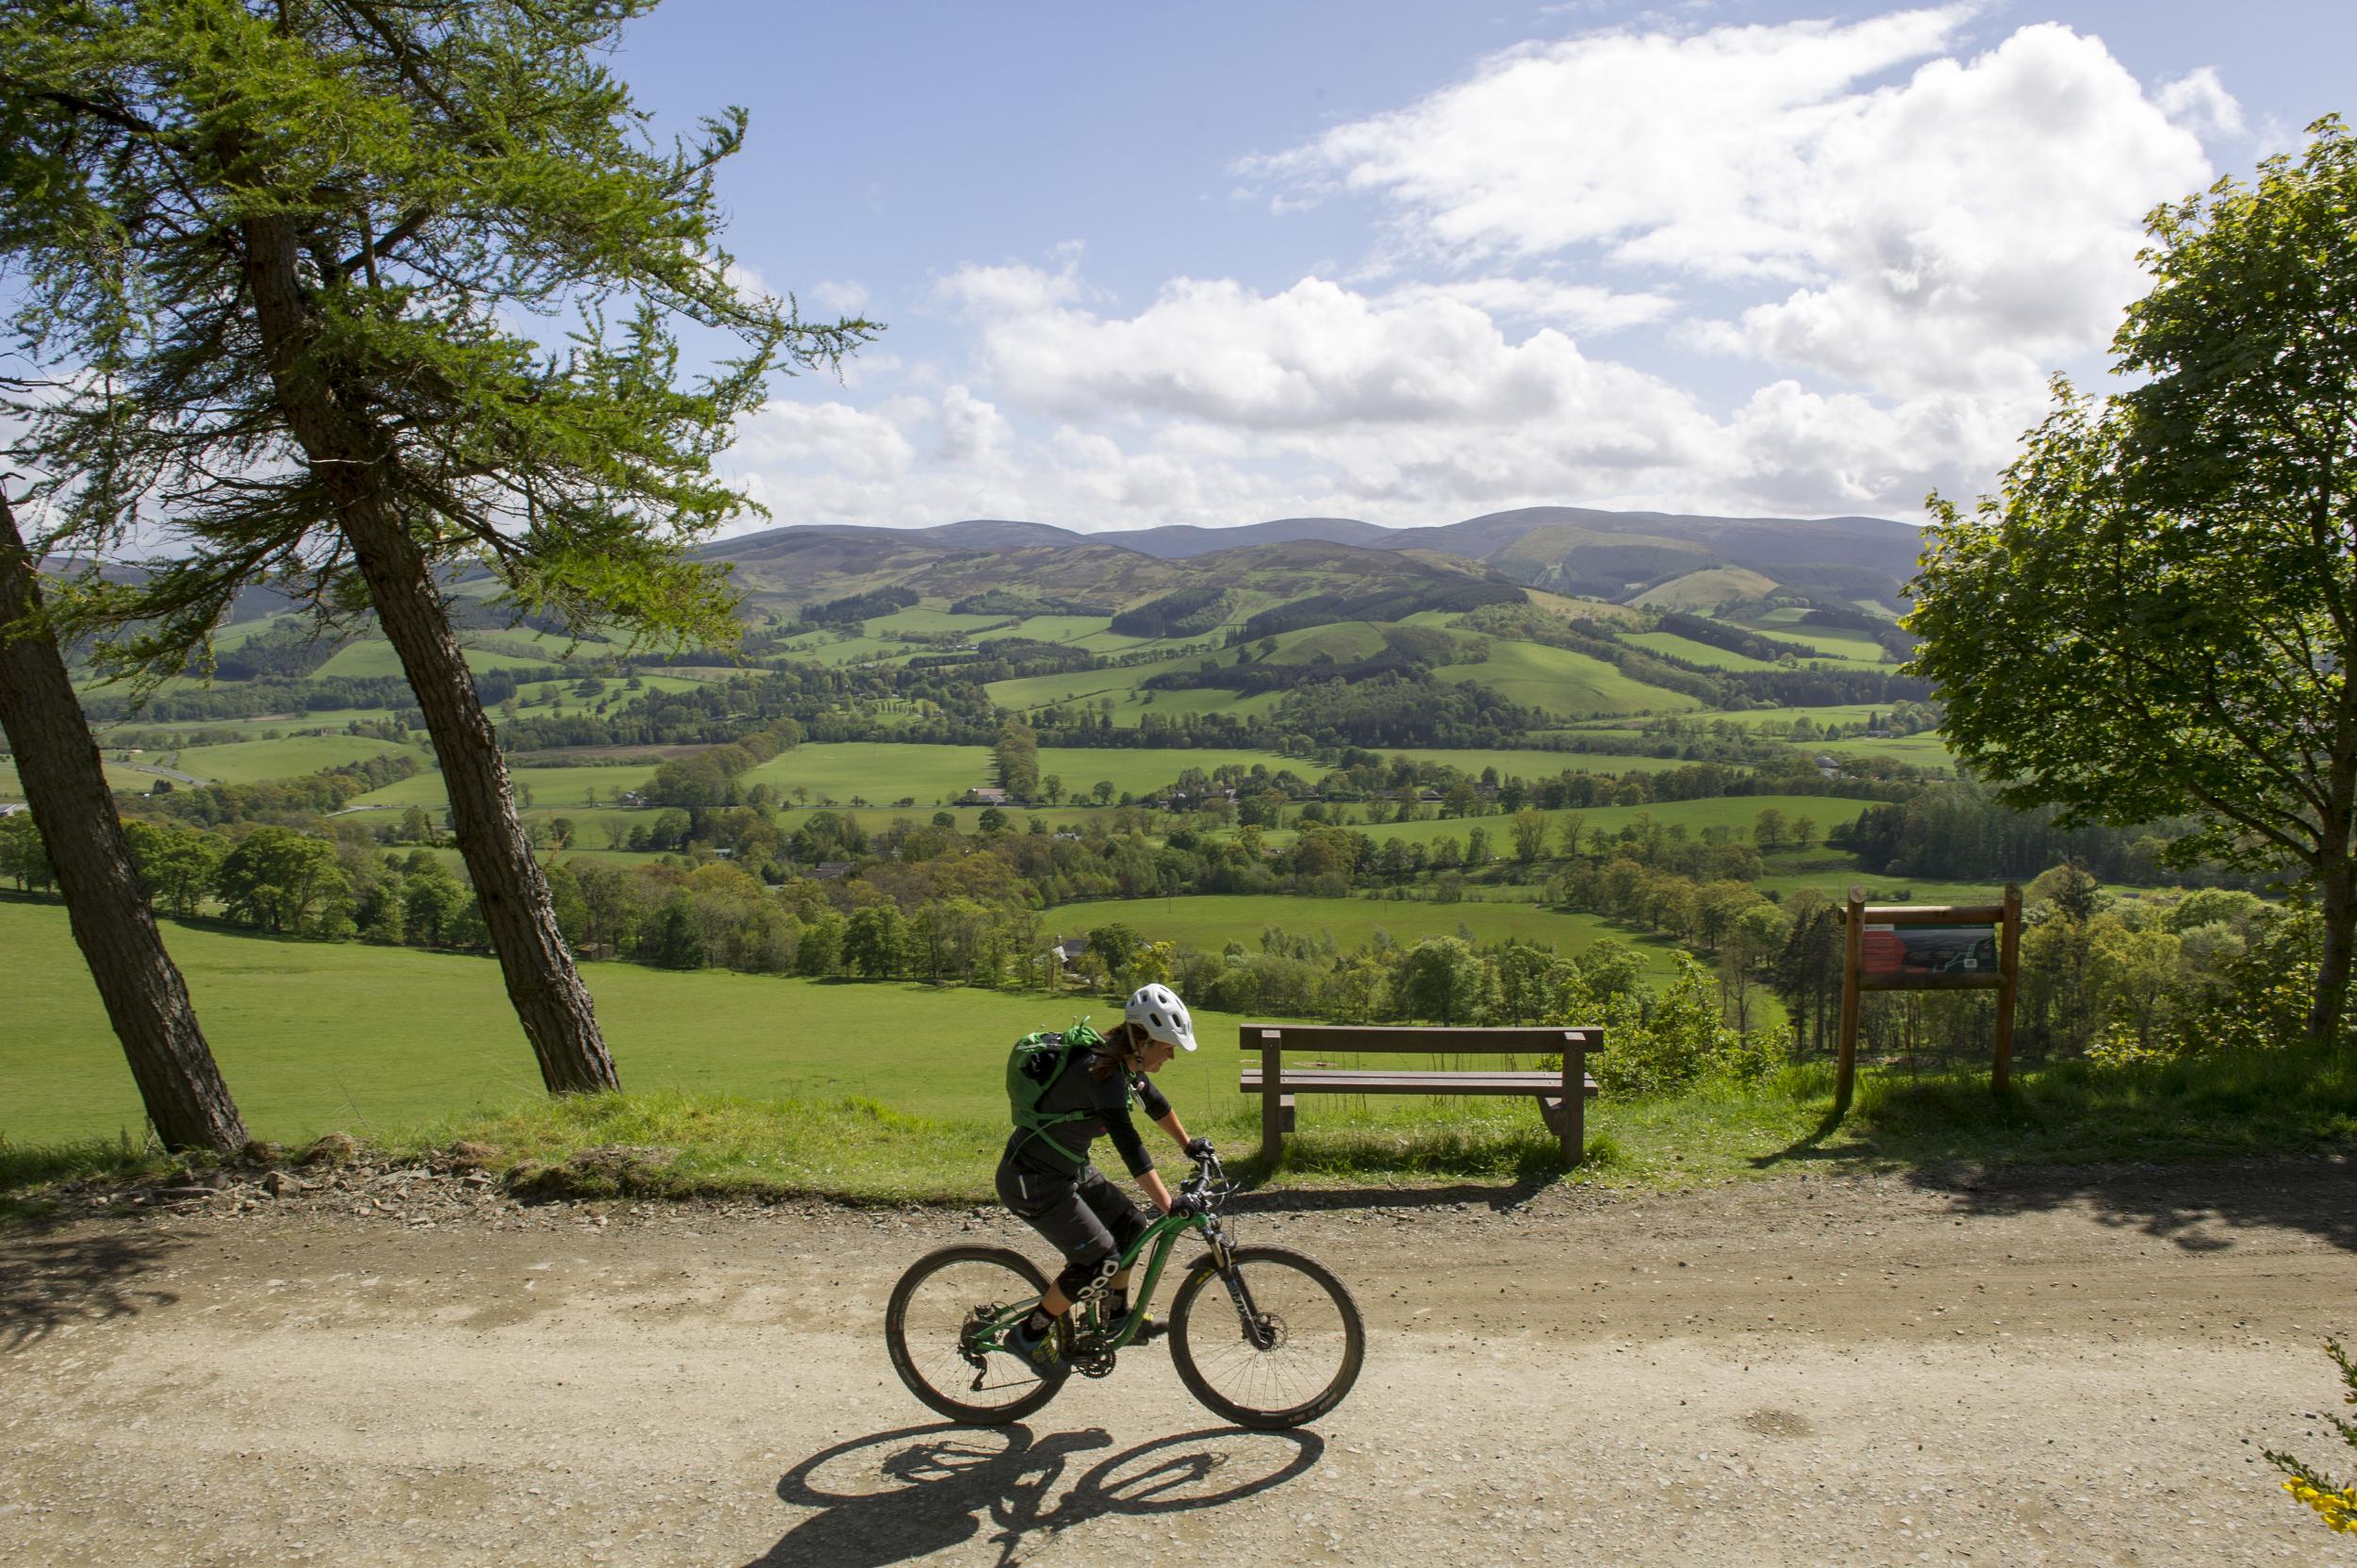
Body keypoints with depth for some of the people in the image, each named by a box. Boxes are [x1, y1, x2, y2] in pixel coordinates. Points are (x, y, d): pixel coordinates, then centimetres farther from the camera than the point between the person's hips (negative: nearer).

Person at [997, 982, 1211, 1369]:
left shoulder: (1127, 1064, 0)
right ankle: (1031, 1333, 5)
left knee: (1130, 1224, 11)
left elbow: (1155, 1103, 19)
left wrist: (1189, 1145, 30)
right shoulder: (1102, 1073, -28)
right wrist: (1171, 1208, -32)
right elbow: (1129, 1146, -33)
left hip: (1069, 1168, 9)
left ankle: (1117, 1316, 28)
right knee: (1101, 1261, -11)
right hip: (1031, 1181, -9)